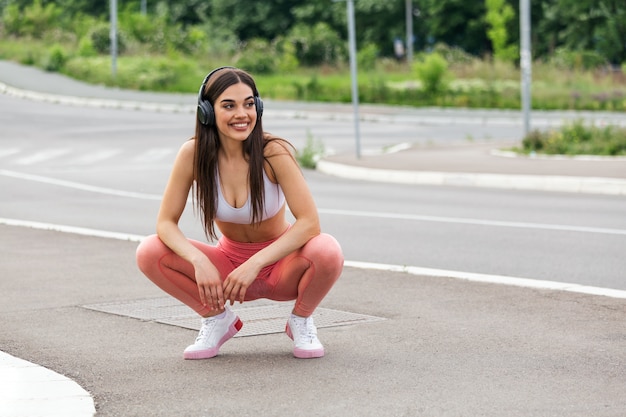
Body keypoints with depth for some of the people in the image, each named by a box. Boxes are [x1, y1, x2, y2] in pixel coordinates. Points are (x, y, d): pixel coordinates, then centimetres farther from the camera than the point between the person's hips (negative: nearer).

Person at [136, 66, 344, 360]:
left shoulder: (274, 152, -23)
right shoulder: (193, 154, -17)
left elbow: (309, 223, -27)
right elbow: (165, 222, -14)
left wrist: (254, 265, -36)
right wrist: (199, 262, -33)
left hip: (280, 266, -2)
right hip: (229, 263, 2)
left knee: (326, 251, -34)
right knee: (149, 253, -21)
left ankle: (300, 321, -1)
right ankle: (218, 319, 4)